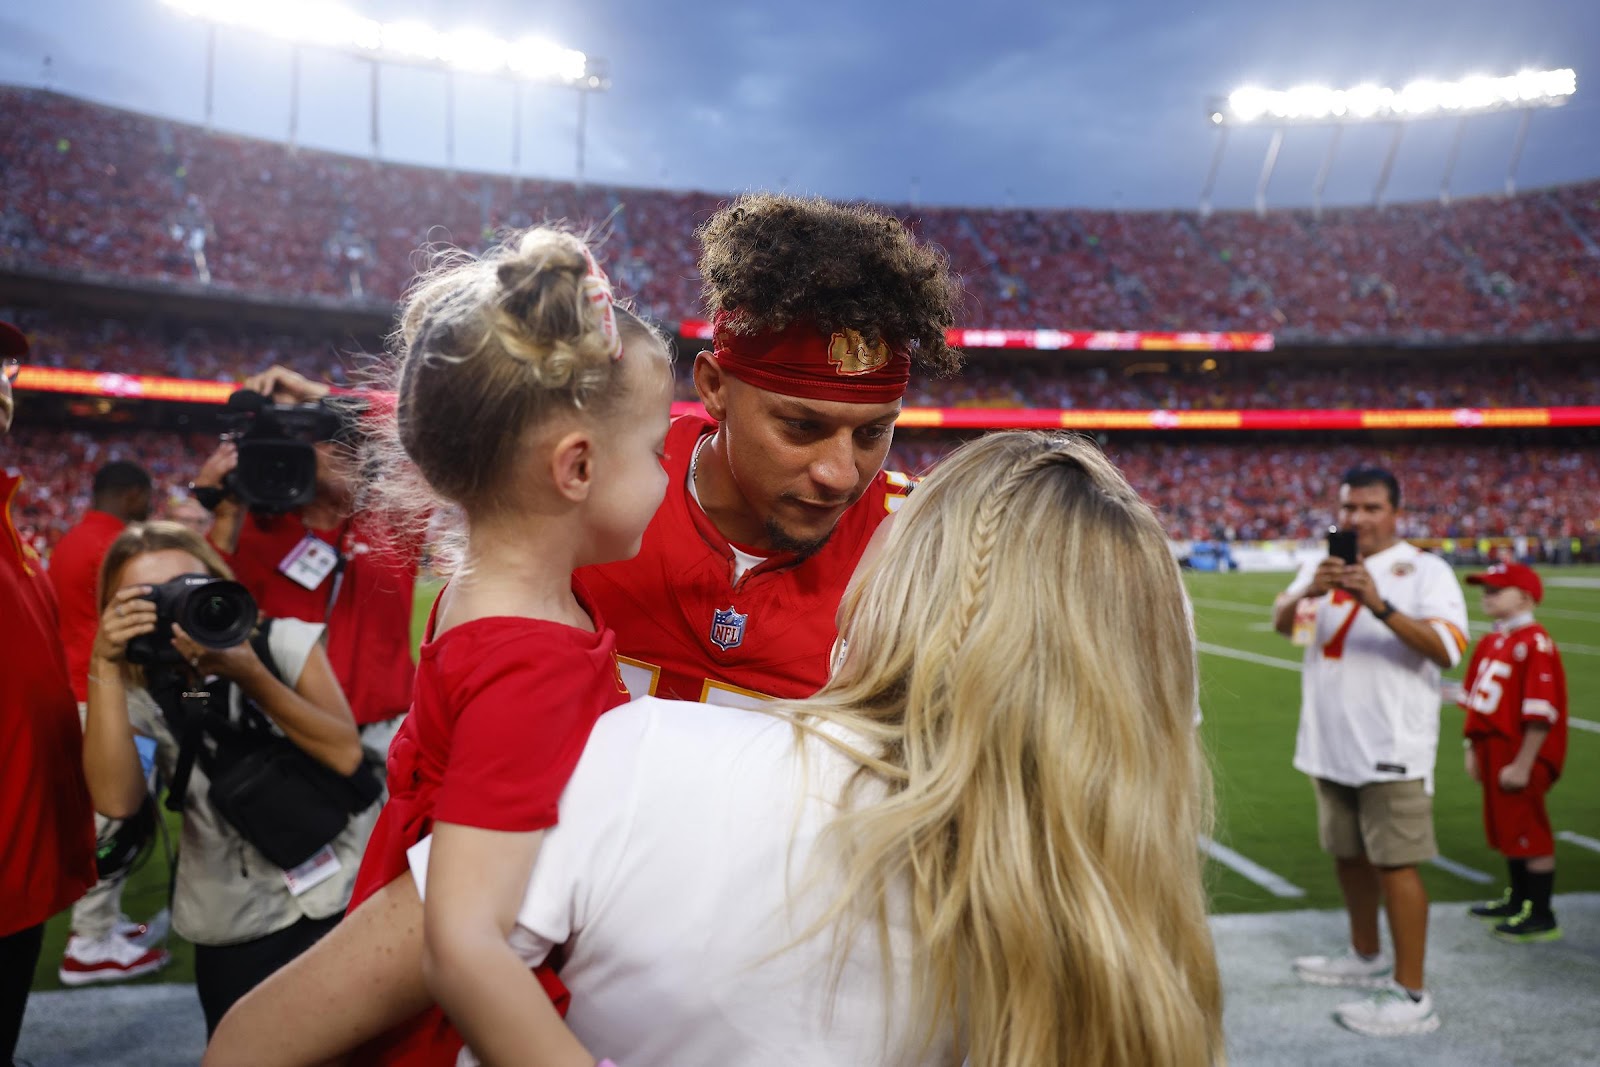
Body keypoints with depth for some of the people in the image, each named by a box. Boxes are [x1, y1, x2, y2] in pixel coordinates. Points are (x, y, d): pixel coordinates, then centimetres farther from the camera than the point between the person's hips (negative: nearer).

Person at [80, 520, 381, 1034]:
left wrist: (249, 674, -26)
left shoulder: (284, 642, -5)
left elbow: (346, 756, -16)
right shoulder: (139, 694, -3)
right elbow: (117, 800, -22)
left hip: (345, 896, 0)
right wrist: (105, 667, -25)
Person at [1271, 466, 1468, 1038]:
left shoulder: (1425, 570, -7)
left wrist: (1380, 605, -33)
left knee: (1395, 863, -5)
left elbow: (1447, 649, -20)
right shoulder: (1324, 566, 9)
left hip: (1392, 748, -6)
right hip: (1330, 743, 6)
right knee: (1348, 855, 18)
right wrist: (1307, 594, -27)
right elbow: (1281, 622, -5)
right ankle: (1366, 957, 36)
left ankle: (1411, 996, 2)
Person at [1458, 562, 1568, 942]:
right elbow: (1474, 701, 15)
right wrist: (1473, 748, 13)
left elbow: (1540, 712, -22)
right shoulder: (1489, 643, 11)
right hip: (1492, 750, 9)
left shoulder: (1535, 644, -18)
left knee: (1529, 831, 1)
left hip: (1520, 756, -9)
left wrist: (1522, 765, -22)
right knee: (1505, 828, 19)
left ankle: (1541, 917, 13)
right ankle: (1518, 900, 36)